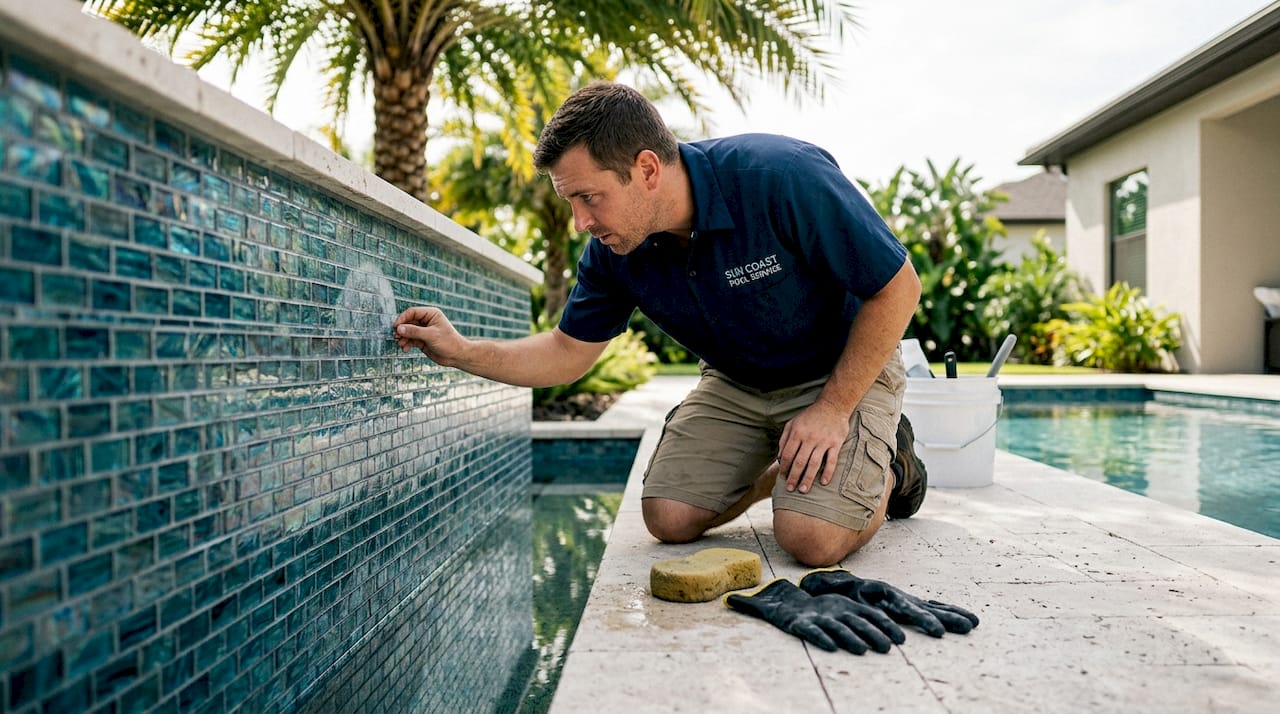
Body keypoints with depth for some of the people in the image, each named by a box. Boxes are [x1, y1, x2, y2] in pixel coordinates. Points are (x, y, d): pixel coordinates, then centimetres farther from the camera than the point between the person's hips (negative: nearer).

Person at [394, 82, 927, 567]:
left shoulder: (783, 177, -32)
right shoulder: (613, 250, -15)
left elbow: (898, 288, -23)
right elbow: (569, 352, -1)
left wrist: (832, 410, -23)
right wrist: (461, 352, -15)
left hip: (843, 371, -5)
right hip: (736, 382, 5)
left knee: (812, 538, -23)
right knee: (671, 518, -7)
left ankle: (888, 465, 10)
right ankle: (780, 468, 18)